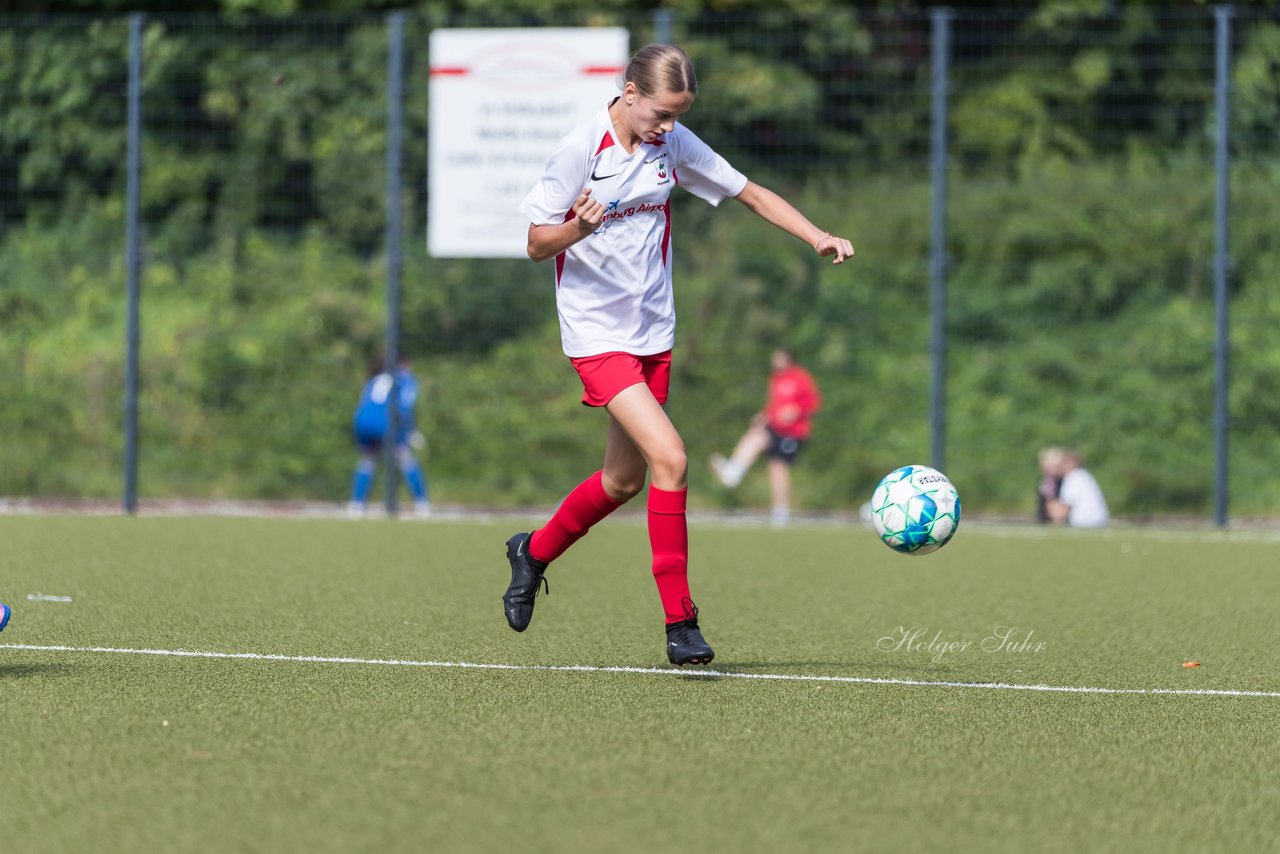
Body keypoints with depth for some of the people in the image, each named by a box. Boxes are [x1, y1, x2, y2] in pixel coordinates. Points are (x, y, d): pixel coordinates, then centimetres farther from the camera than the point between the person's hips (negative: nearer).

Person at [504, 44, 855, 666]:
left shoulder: (675, 145, 0)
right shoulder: (578, 150, -15)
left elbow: (752, 195, 8)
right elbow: (537, 245, -11)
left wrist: (818, 237, -5)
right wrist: (579, 227, -32)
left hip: (653, 331, 7)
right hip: (597, 333, -7)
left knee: (624, 480, 15)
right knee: (670, 459, -20)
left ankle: (534, 551, 42)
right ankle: (680, 624, -14)